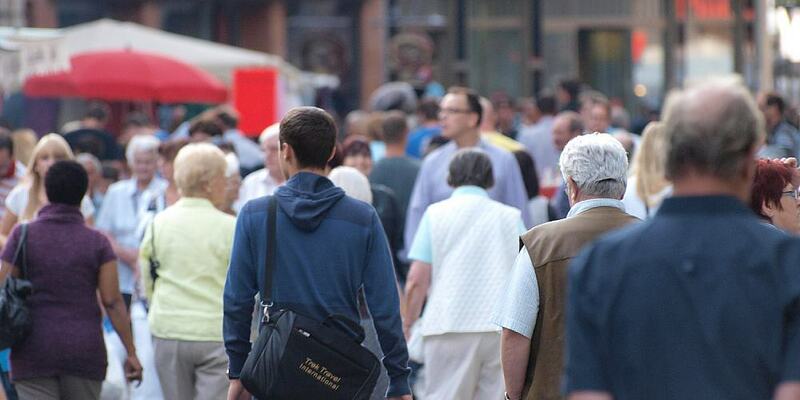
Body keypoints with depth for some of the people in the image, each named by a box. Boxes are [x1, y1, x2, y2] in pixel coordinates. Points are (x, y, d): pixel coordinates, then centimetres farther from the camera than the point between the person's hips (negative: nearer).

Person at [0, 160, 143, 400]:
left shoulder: (23, 236, -3)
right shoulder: (97, 242, -2)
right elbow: (113, 302, -4)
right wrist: (131, 353, 1)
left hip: (34, 351, -1)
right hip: (84, 351, 1)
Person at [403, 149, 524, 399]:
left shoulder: (436, 213, 5)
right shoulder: (511, 216, 10)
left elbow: (417, 280, -2)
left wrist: (407, 324, 7)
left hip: (450, 327, -2)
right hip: (504, 329, 2)